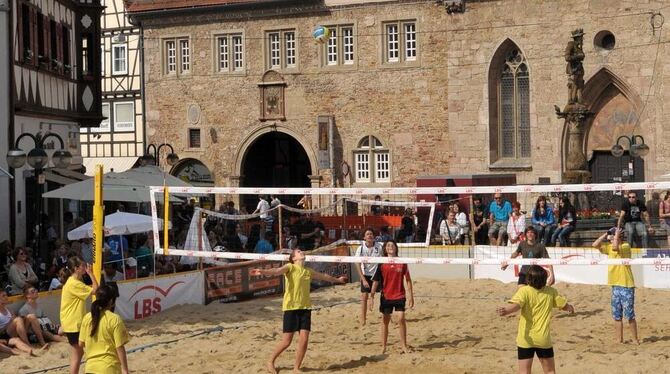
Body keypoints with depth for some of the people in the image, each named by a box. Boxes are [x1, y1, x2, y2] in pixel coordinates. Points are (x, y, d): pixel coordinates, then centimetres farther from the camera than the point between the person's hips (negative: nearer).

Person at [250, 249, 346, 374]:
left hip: (305, 308, 5)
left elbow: (324, 276, 35)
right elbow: (277, 271, -26)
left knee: (304, 340, -5)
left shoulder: (308, 271, 15)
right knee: (286, 341, -3)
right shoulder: (290, 267, -4)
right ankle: (270, 362, 20)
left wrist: (337, 279, 51)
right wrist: (263, 271, -46)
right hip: (291, 308, -5)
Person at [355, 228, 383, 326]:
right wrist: (363, 280, -17)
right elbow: (358, 266, -11)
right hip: (366, 275, -1)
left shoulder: (379, 247, -11)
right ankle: (363, 320, 2)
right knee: (364, 297, -6)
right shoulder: (361, 249, -12)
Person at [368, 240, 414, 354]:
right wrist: (372, 296, -4)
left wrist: (411, 295, 0)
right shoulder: (381, 263, -2)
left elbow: (408, 280, 4)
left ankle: (404, 345, 6)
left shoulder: (402, 262, -1)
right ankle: (383, 347, 16)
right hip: (386, 296, 0)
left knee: (401, 319, -7)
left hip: (400, 296, 0)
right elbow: (376, 280, 1)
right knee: (385, 320, 7)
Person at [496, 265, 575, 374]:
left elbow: (516, 304, -32)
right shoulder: (551, 292, 0)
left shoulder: (524, 291, -11)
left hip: (526, 339, -3)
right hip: (544, 339, 3)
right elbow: (564, 305, 16)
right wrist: (570, 308, 40)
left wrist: (506, 310, -50)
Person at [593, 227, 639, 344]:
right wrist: (606, 234, 4)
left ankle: (635, 339, 6)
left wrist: (616, 234, -13)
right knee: (617, 316, 9)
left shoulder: (626, 246, -8)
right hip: (615, 285, 7)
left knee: (629, 315, -3)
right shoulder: (609, 247, 12)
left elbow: (615, 247, -27)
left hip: (626, 286, -7)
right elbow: (595, 245, 6)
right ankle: (619, 340, 15)